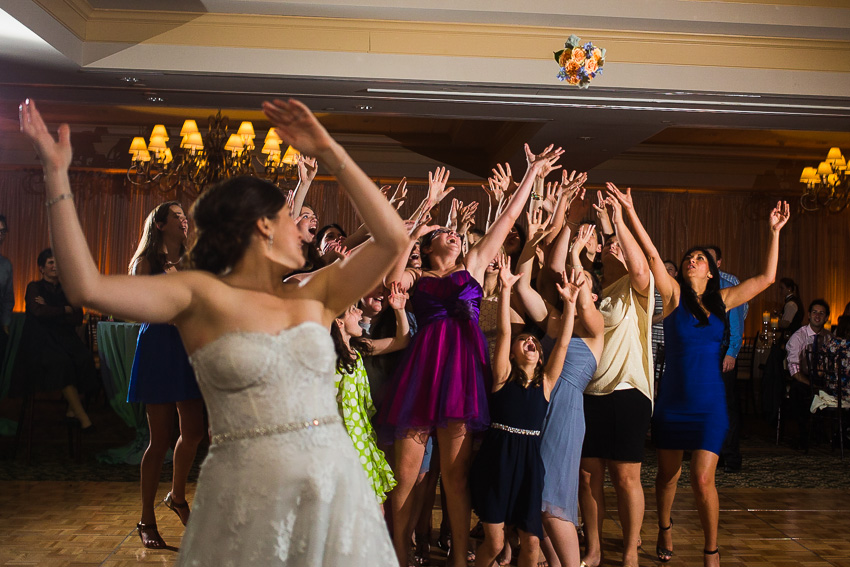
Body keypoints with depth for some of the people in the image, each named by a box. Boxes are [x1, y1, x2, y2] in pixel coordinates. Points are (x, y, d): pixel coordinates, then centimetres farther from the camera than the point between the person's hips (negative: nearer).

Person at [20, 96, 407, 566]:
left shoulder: (312, 297, 9)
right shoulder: (202, 296, -1)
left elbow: (392, 239, 2)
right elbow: (87, 287, -11)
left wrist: (330, 152, 2)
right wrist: (56, 175, -10)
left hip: (337, 487, 4)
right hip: (247, 499, -4)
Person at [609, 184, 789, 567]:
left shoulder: (721, 301, 6)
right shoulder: (674, 295, -2)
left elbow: (766, 278, 9)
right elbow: (651, 255, -13)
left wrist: (774, 232, 8)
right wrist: (630, 214, -23)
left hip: (710, 405, 1)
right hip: (672, 401, -1)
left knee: (703, 480, -9)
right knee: (668, 474, 13)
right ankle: (664, 530, 39)